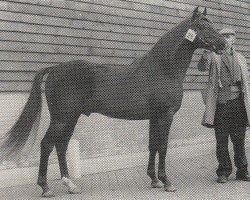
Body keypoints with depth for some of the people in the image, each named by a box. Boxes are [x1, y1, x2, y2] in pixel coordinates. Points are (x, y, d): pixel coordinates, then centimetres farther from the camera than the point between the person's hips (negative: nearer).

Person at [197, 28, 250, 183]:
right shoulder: (214, 56, 8)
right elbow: (202, 67, -13)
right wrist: (207, 52, -30)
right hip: (221, 103, -2)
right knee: (222, 140, 3)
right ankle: (224, 172, 15)